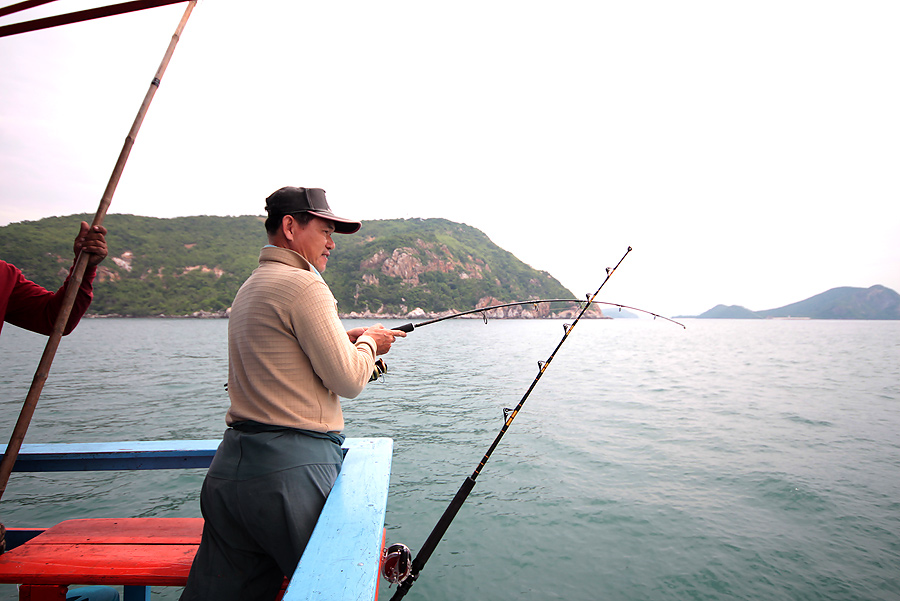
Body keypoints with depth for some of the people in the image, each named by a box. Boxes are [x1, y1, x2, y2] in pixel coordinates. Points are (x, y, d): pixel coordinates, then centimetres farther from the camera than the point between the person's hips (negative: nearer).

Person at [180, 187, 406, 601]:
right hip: (291, 471, -9)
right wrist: (368, 344, 5)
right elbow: (348, 381, -15)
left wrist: (346, 339, 17)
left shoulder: (248, 289, 18)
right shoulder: (302, 284, -13)